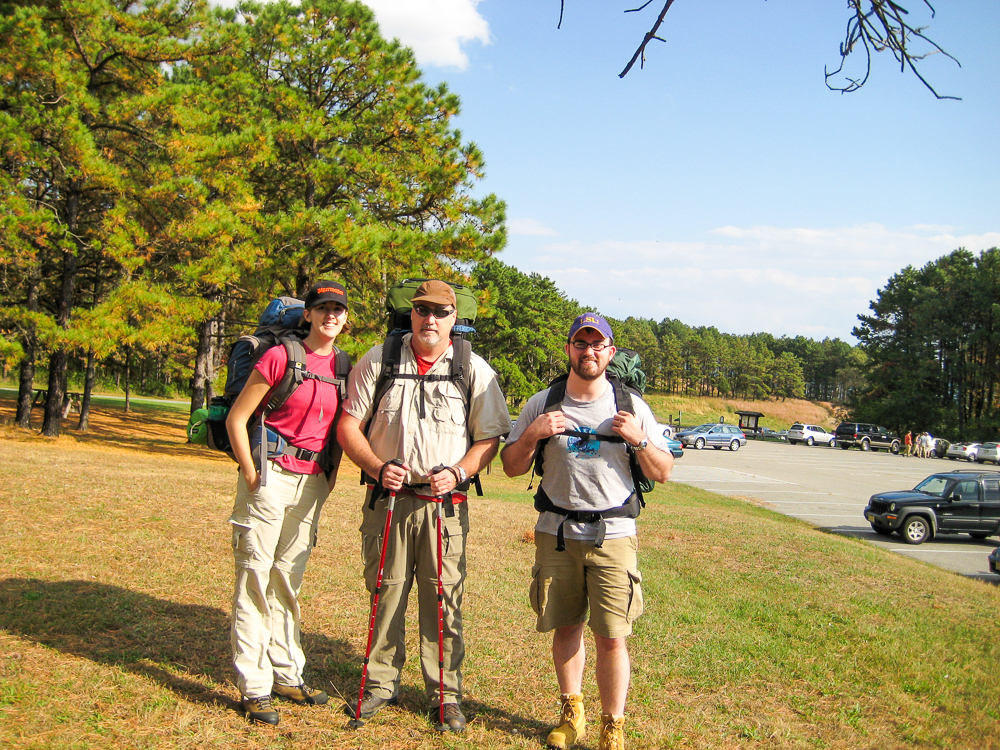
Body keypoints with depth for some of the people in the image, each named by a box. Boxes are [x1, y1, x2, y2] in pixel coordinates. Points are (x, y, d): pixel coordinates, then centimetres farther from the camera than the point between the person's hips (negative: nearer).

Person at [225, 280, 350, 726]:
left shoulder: (344, 367, 8)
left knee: (287, 582, 16)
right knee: (255, 580, 0)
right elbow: (236, 418, -7)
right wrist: (250, 473, -10)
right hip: (271, 476, -5)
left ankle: (286, 676, 25)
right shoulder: (280, 357, -8)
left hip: (313, 483, 5)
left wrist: (331, 474, 10)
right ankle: (254, 688, 6)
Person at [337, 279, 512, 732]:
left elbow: (489, 438, 5)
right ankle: (380, 685, 22)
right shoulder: (377, 361, 5)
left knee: (444, 600, 0)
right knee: (385, 593, 7)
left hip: (446, 504, -1)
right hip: (387, 498, 1)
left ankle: (445, 694, 13)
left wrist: (457, 473, -12)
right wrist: (378, 467, -11)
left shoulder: (474, 370, 4)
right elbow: (348, 425, 5)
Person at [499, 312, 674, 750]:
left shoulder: (631, 406, 3)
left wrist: (639, 439, -13)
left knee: (612, 636, -4)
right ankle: (572, 713, 29)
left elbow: (663, 473, 4)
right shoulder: (541, 404, 4)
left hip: (613, 537, -1)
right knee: (565, 628, 10)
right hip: (556, 535, 2)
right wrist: (532, 434, -10)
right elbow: (512, 468, 8)